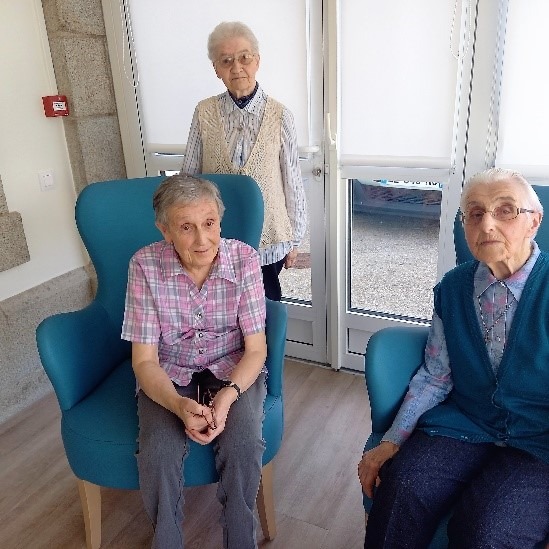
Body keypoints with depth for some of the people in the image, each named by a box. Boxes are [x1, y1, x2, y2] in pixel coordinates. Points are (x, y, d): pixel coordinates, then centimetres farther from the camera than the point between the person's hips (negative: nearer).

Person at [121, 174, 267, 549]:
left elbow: (256, 349, -11)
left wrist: (227, 397, -29)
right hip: (169, 375, 0)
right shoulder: (145, 266, -17)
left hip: (233, 369, 0)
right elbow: (144, 359, -13)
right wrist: (179, 405, -32)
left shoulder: (244, 259, -16)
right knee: (157, 455, -24)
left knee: (244, 445, -25)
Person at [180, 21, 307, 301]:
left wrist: (293, 240, 1)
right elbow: (189, 174, 4)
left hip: (267, 237, -1)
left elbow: (292, 182, -3)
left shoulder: (279, 115, -8)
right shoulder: (204, 112, -4)